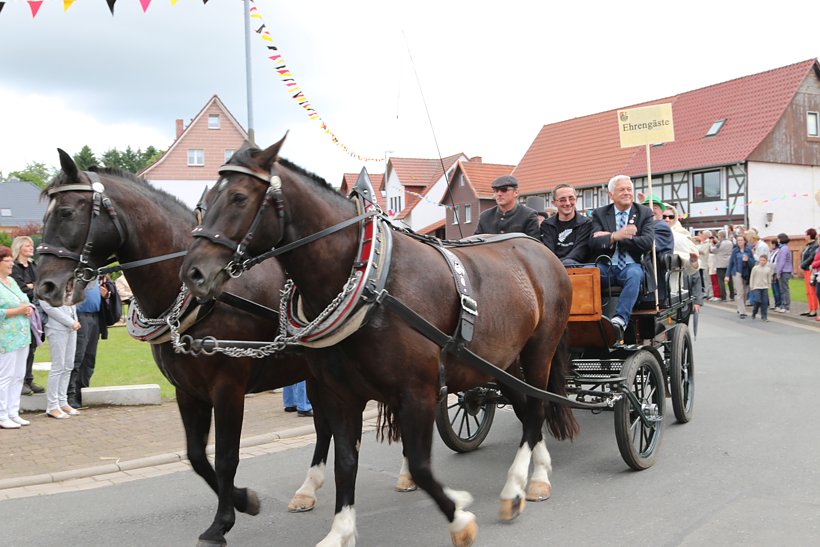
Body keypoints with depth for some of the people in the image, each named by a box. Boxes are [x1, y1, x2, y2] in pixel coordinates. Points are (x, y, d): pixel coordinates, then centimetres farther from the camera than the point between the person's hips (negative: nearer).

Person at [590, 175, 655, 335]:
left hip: (631, 266, -1)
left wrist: (609, 237, -10)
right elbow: (593, 244, -3)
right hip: (606, 267, 1)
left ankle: (621, 318, -42)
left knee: (634, 273, -37)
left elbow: (647, 243, -8)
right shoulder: (599, 214, 11)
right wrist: (615, 236, -24)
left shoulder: (645, 213, 9)